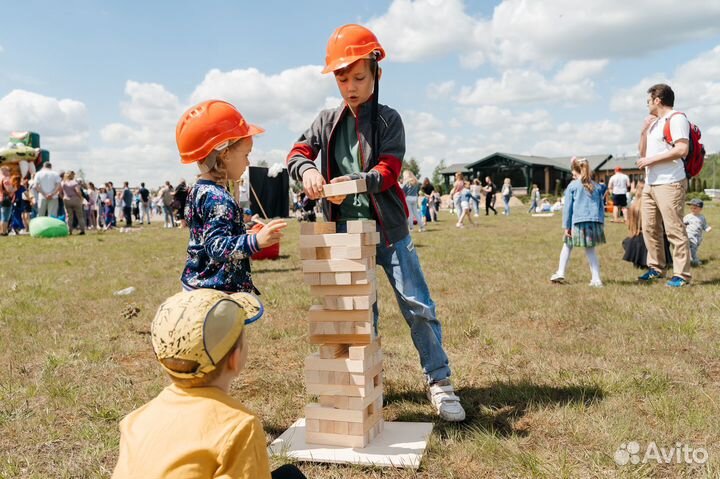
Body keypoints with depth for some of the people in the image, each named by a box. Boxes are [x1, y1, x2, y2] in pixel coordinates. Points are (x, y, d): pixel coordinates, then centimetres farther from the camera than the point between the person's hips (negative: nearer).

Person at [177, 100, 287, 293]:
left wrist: (246, 235, 31)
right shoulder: (219, 200, -21)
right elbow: (217, 247, -29)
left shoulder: (199, 190, 10)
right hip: (217, 291, -11)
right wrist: (257, 241, -40)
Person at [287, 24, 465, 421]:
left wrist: (351, 182, -32)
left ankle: (438, 381, 12)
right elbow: (297, 153, -2)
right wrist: (307, 169, -27)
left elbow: (388, 171, -13)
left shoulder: (388, 119, -2)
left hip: (389, 230, -2)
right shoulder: (327, 121, 8)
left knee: (418, 305, -2)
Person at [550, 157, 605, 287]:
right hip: (595, 221, 3)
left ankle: (560, 273, 17)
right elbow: (601, 206, 15)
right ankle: (596, 279, 2)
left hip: (578, 222, -3)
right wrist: (601, 223, 21)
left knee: (567, 246, 15)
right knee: (590, 250, 7)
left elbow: (567, 207, -2)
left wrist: (566, 226, 0)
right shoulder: (596, 186, 12)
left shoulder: (572, 186, 0)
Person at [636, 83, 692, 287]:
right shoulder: (654, 123, 21)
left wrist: (652, 160, -15)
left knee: (674, 230, -8)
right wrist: (644, 131, 9)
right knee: (650, 228, 11)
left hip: (669, 184, -9)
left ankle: (682, 275, -2)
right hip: (650, 184, 9)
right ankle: (656, 267, 22)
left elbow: (682, 149, -19)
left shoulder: (676, 119, -7)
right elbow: (643, 153, 22)